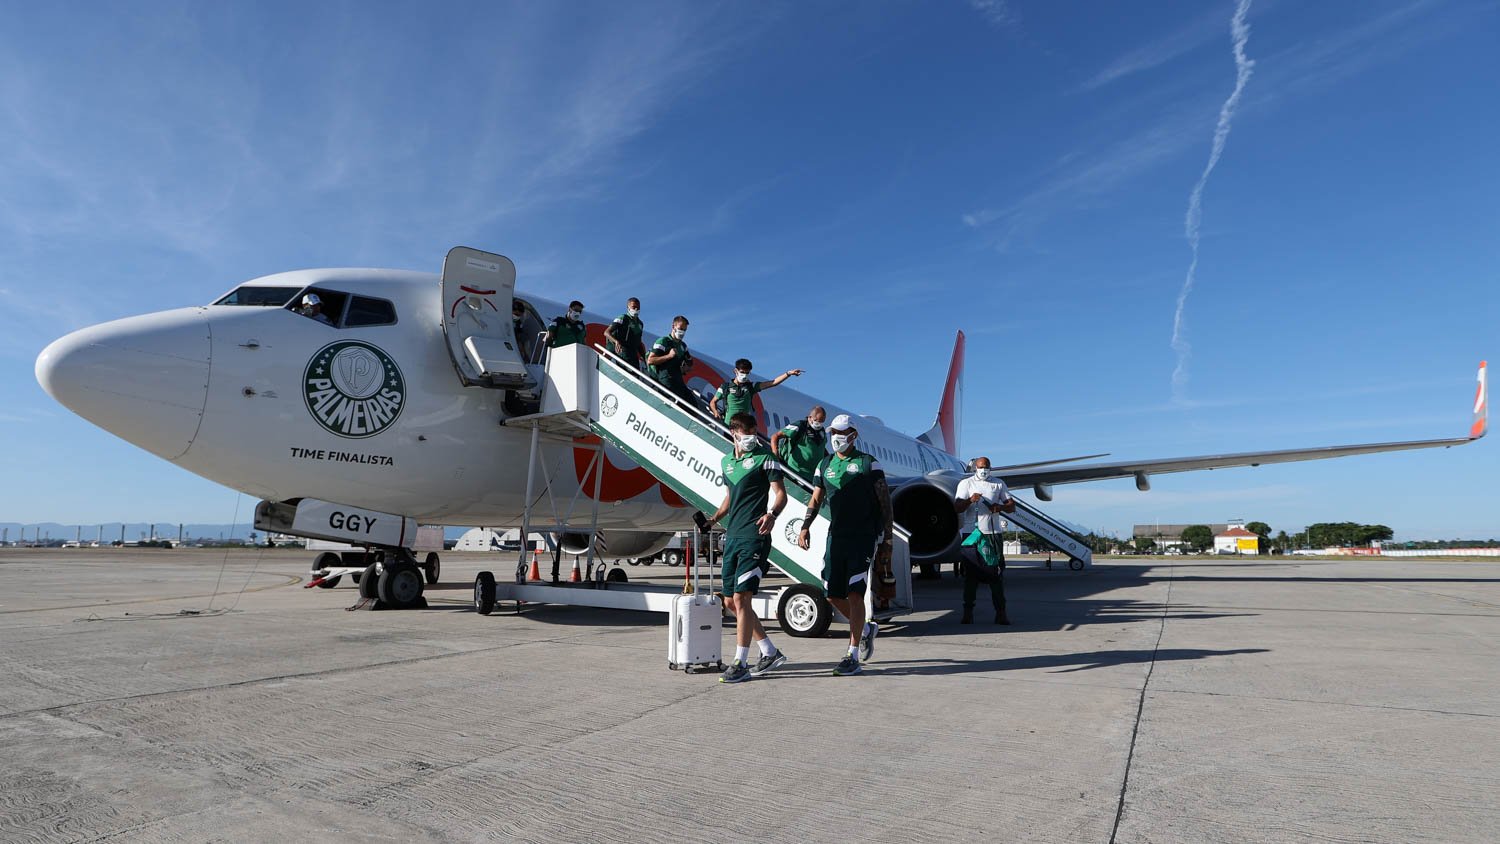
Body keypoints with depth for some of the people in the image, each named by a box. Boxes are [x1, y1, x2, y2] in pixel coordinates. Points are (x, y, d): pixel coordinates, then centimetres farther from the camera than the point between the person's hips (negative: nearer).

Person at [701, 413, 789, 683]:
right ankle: (770, 653, 23)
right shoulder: (726, 462, 17)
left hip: (753, 537, -8)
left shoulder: (764, 458, -3)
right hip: (732, 537, 8)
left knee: (741, 598, -11)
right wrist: (713, 519, 18)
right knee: (730, 602, 11)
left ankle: (740, 664, -2)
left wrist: (772, 514, -28)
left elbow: (780, 493, -9)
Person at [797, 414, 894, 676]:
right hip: (835, 536, 5)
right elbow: (816, 500, 14)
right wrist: (804, 527, -1)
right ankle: (866, 629, 33)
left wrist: (887, 539, -3)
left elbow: (884, 502, 0)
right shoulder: (825, 465, 14)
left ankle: (853, 657, -1)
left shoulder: (868, 463, 0)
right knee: (833, 595, 6)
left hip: (863, 537, -5)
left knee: (855, 594, -8)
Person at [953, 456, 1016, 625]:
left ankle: (1000, 612, 3)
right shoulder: (965, 483, 9)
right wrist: (970, 500, -21)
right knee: (971, 573, -1)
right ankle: (968, 613, 2)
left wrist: (1000, 507, -10)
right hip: (972, 533, -2)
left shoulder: (998, 484, 16)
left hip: (993, 533, 2)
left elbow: (1012, 506, 12)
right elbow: (957, 508, -1)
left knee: (997, 573, 0)